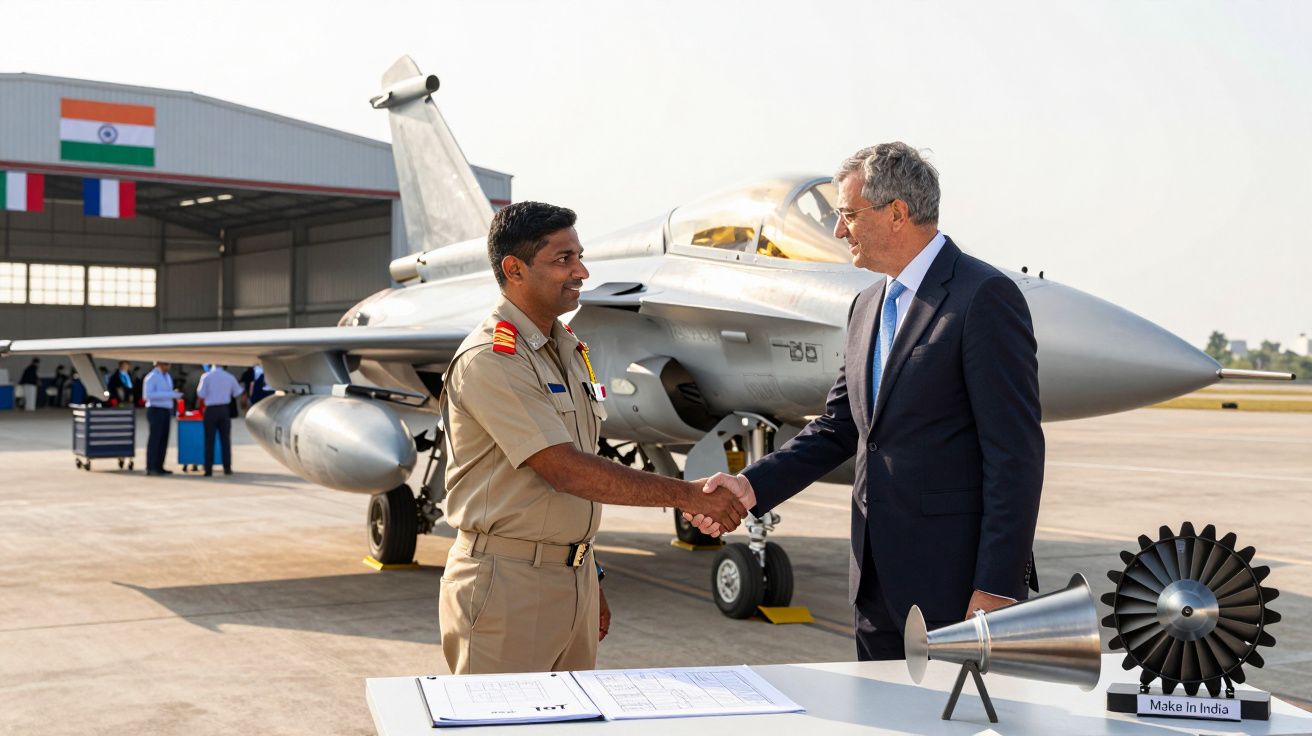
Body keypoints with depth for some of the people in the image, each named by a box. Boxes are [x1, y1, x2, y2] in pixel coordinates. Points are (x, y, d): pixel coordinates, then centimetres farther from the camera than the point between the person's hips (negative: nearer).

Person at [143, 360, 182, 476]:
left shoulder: (167, 377, 16)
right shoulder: (151, 377, -11)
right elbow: (148, 395, -22)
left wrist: (175, 394, -1)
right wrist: (169, 394, -25)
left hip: (166, 411, 8)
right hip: (155, 411, -8)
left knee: (163, 440, 5)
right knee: (155, 439, -10)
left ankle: (158, 467, 8)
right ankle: (150, 468, -9)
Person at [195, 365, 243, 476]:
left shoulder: (206, 376, -8)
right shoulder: (229, 377, 1)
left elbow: (201, 394, -7)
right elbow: (237, 393, 10)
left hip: (211, 410, -2)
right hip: (224, 409, 2)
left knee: (209, 440, 1)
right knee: (225, 439, 7)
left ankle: (208, 468, -2)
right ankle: (227, 468, 5)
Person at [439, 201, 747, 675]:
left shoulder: (568, 350, 14)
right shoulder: (489, 360, -15)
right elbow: (567, 471, -22)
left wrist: (590, 581, 18)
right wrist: (690, 495, -21)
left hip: (573, 577, 8)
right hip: (506, 583, -8)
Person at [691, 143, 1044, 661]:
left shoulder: (985, 297, -12)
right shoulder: (868, 307, 15)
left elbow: (1015, 451, -16)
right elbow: (838, 427, 17)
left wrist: (996, 588, -19)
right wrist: (752, 486, 2)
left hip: (957, 582, -8)